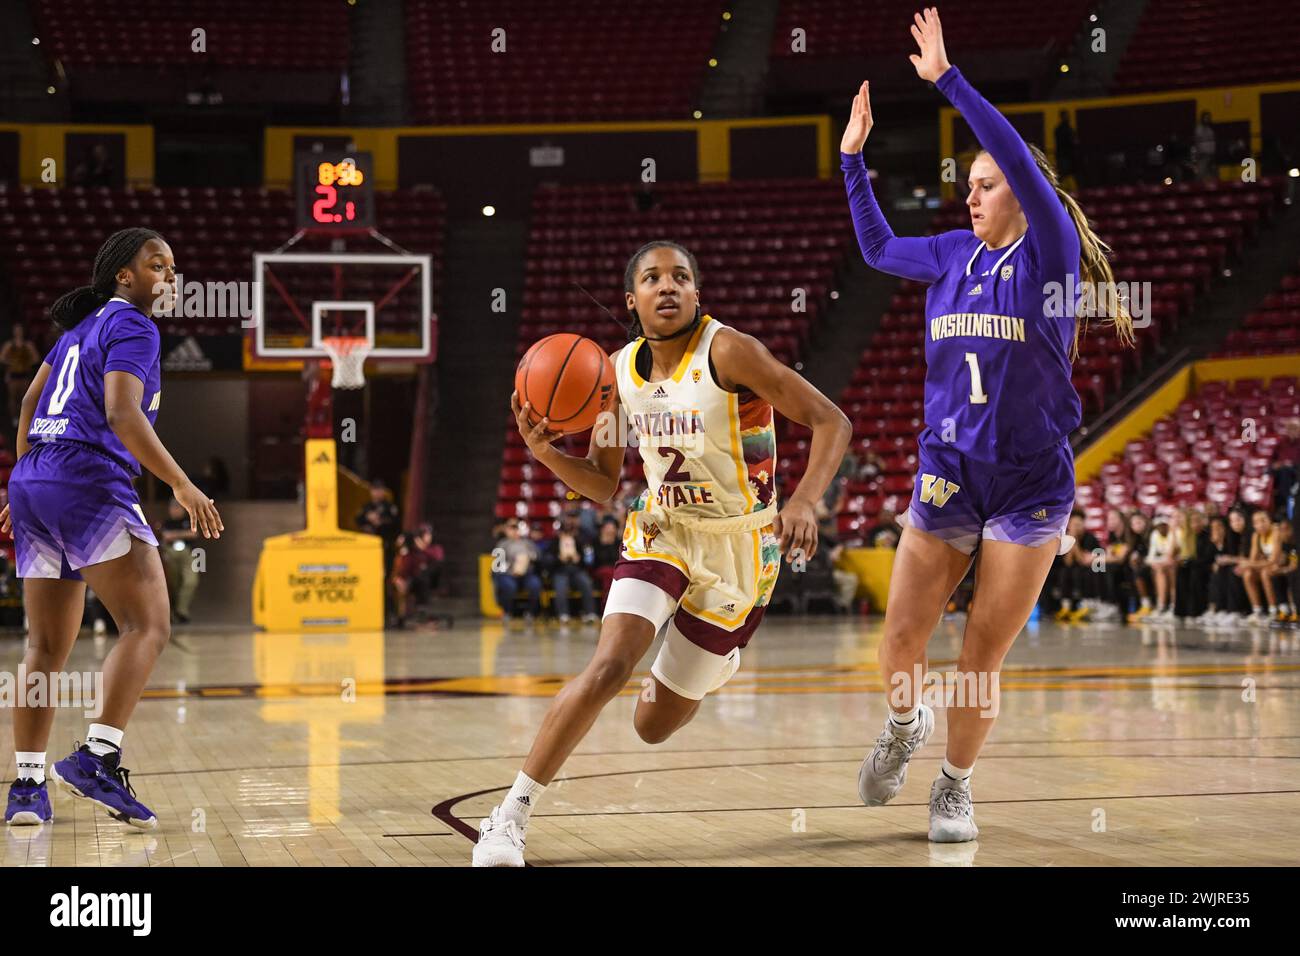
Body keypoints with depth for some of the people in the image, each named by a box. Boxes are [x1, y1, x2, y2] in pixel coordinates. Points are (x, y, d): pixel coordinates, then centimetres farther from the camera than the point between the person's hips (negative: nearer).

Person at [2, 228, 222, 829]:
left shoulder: (83, 325, 24)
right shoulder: (132, 327, -4)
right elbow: (122, 415, -17)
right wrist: (182, 486, -20)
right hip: (88, 481, -9)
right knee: (148, 625, -12)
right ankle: (98, 758, -24)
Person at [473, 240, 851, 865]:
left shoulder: (727, 352, -19)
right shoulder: (619, 370, -3)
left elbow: (831, 422, -20)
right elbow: (602, 486, 5)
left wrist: (803, 503, -35)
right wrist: (544, 449, -14)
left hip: (737, 548, -3)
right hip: (661, 531, 3)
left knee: (653, 727, 8)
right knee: (609, 666, -24)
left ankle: (713, 662, 45)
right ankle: (511, 814, -11)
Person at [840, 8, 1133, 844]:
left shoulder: (1048, 251, -6)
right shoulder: (955, 254, 9)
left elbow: (1023, 162, -21)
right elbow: (879, 249, 26)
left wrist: (949, 80, -22)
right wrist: (854, 158, 20)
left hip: (1030, 483, -4)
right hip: (947, 475, 4)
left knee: (982, 660, 1)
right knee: (901, 644, 0)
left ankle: (956, 786, 22)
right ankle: (907, 725, 33)